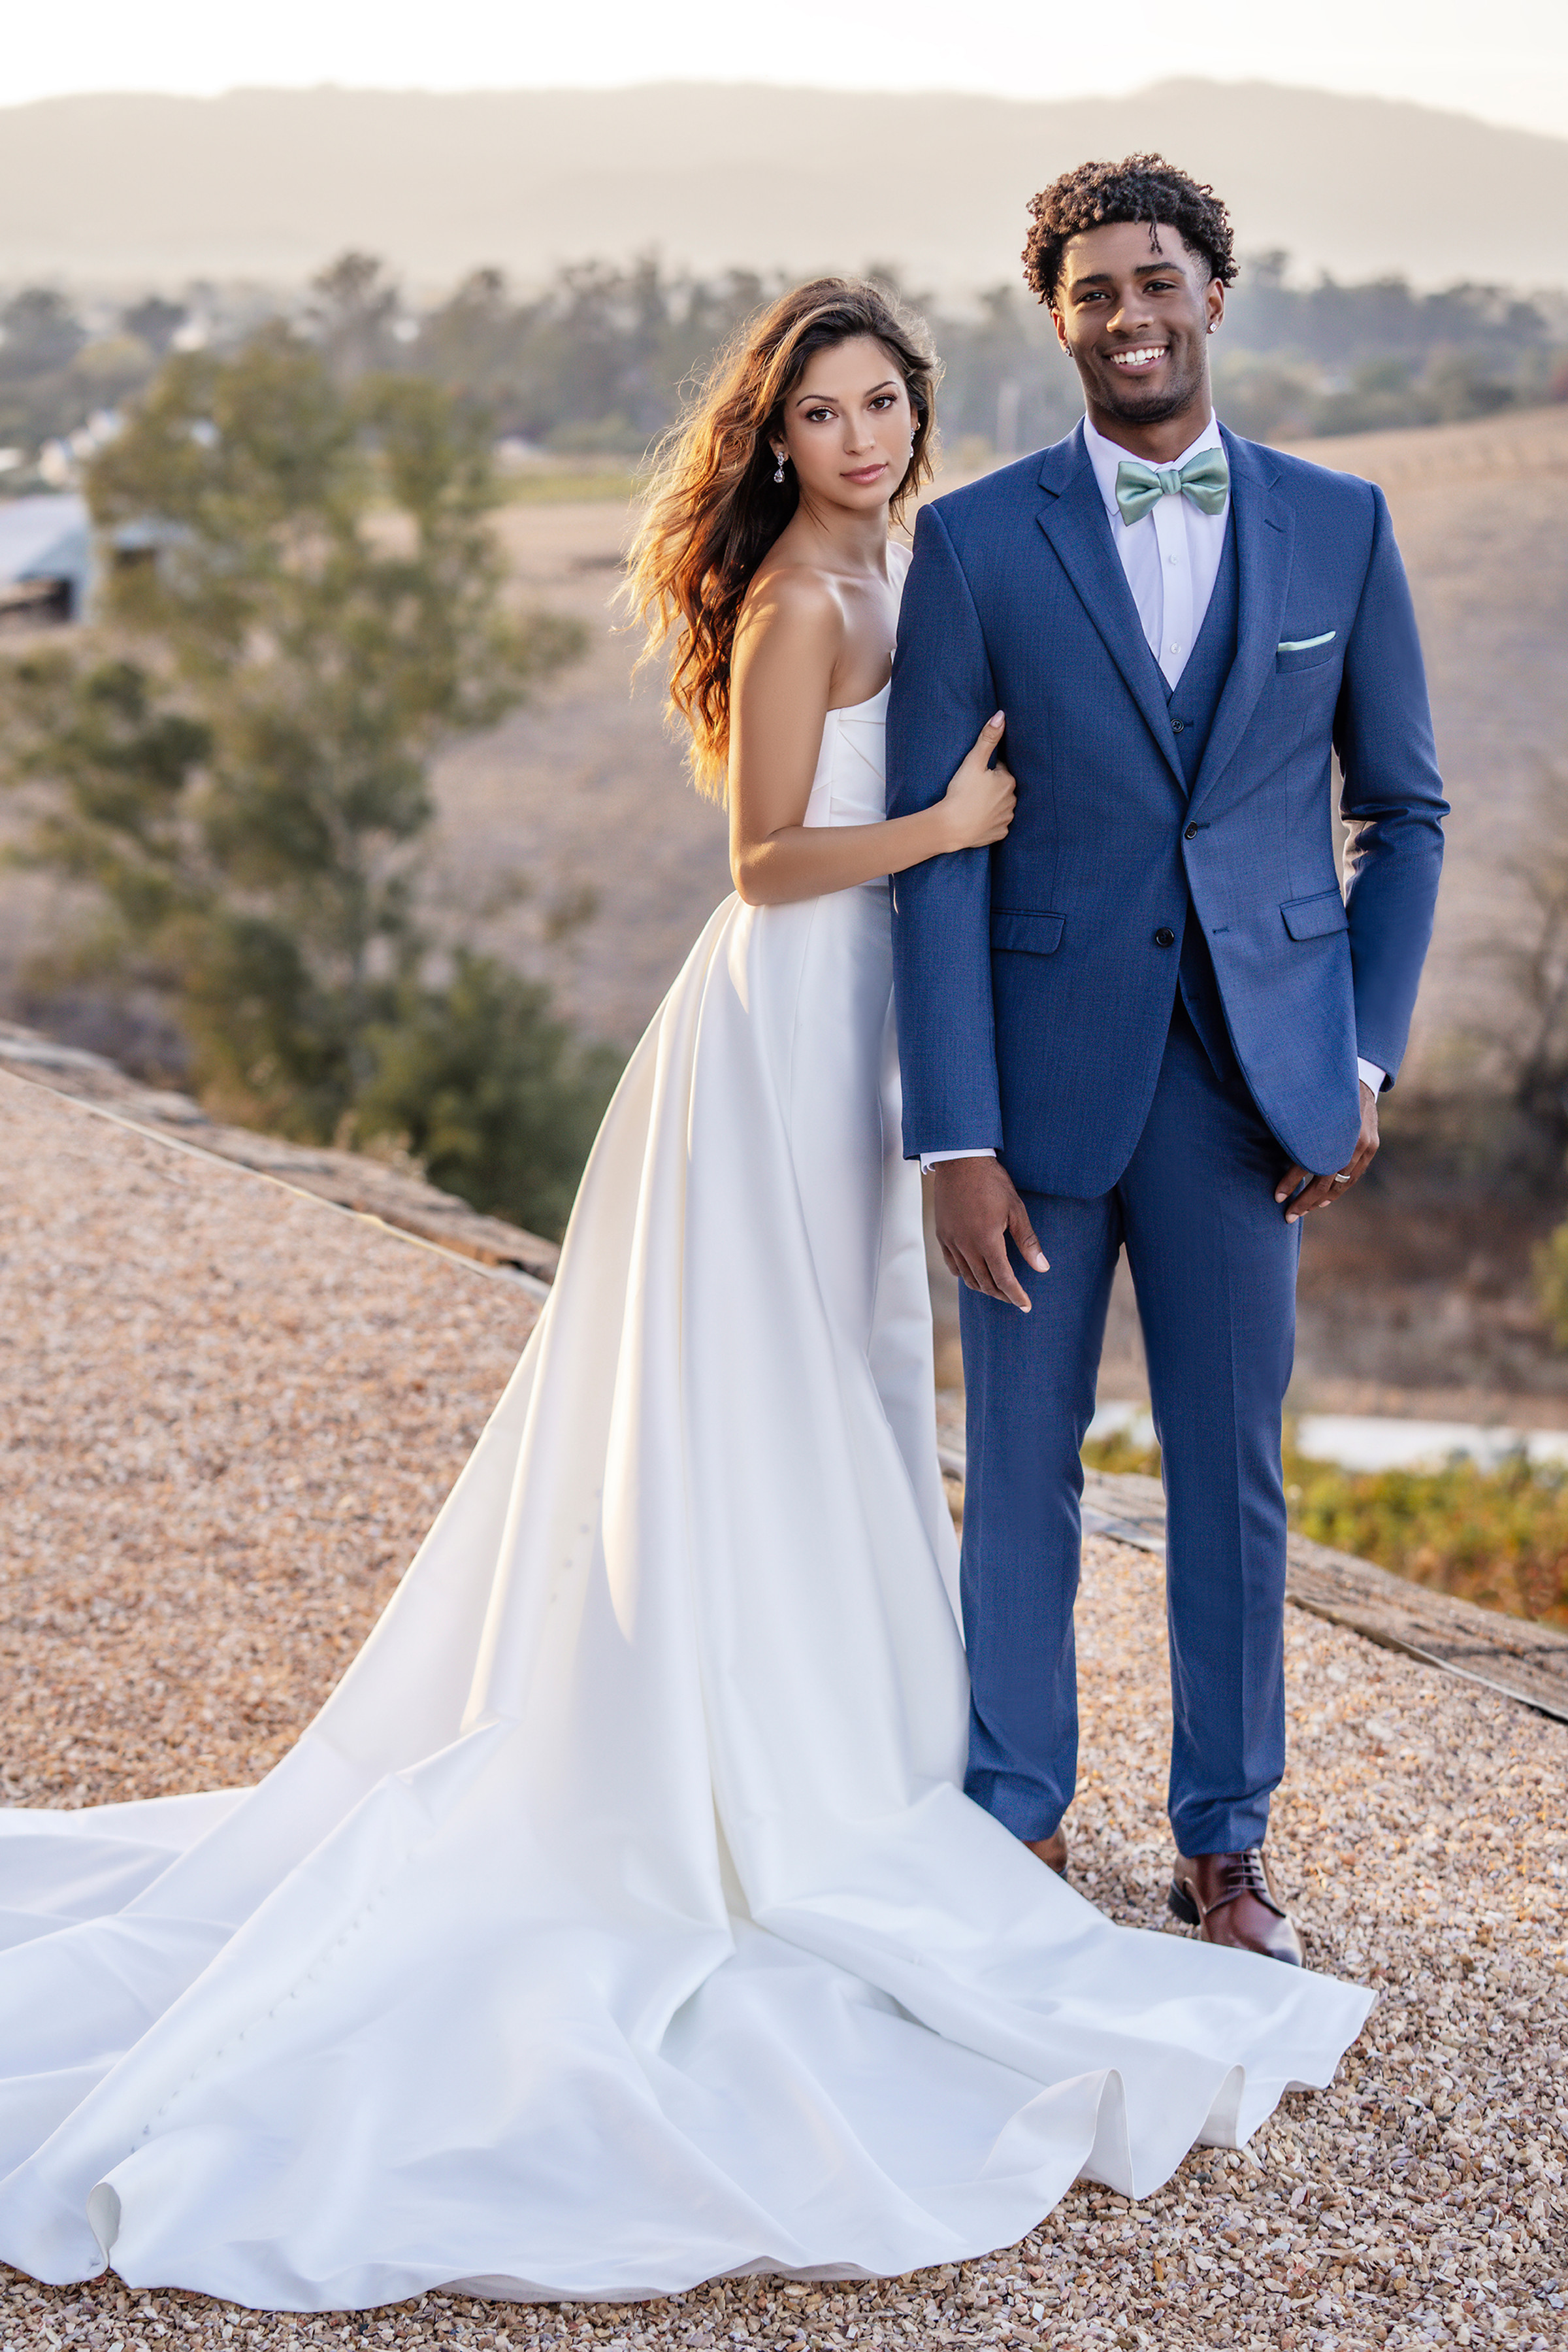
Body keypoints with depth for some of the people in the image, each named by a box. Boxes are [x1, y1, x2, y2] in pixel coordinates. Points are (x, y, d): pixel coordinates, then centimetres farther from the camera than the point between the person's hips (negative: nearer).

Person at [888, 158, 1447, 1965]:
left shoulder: (1340, 526, 4)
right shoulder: (976, 543, -3)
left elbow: (1403, 809, 10)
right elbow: (931, 850, -5)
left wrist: (1364, 1058, 2)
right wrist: (954, 1138, -10)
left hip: (1252, 1075, 1)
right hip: (1045, 1066, -1)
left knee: (1233, 1470, 9)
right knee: (1021, 1463, 9)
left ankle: (1225, 1839, 24)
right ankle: (1018, 1822, 26)